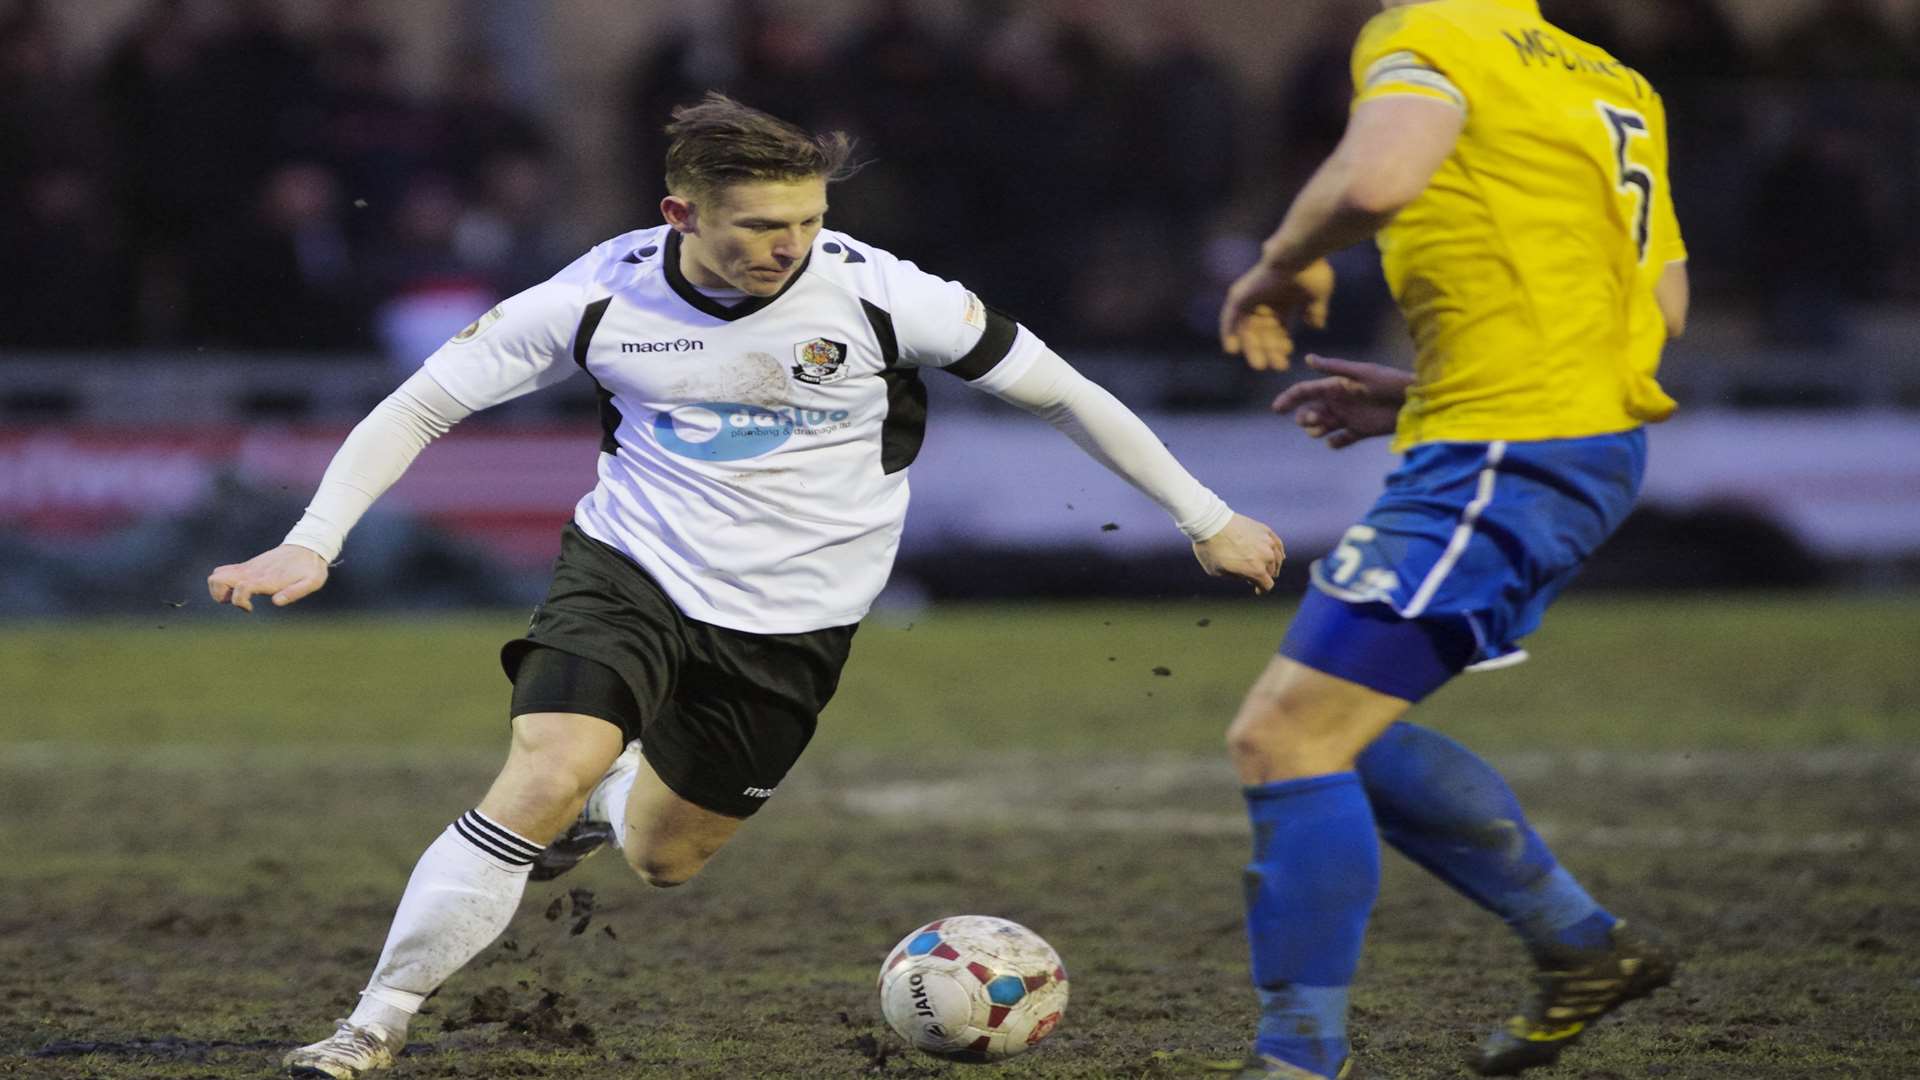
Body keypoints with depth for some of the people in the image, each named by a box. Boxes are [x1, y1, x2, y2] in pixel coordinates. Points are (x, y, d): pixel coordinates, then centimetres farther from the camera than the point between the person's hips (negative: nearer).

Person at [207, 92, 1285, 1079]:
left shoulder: (878, 296, -17)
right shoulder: (603, 297, -15)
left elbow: (1062, 391, -5)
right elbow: (419, 407, -6)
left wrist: (1207, 520, 1)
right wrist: (312, 545, -18)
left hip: (791, 621, 1)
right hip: (630, 567, -1)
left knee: (663, 859, 11)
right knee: (541, 781, -24)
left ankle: (609, 797, 49)